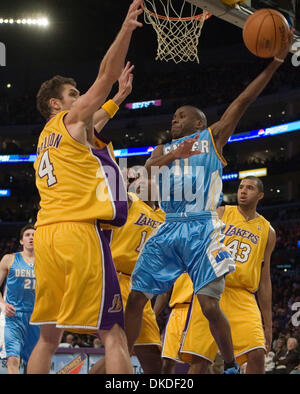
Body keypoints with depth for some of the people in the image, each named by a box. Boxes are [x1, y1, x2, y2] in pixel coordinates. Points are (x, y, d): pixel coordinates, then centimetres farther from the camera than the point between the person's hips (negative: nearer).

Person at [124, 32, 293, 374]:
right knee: (135, 298, -1)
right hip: (168, 229, 5)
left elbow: (243, 101, 0)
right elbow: (145, 170, 1)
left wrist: (275, 62, -9)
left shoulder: (212, 137, 11)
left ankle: (231, 368, 5)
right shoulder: (163, 150, 23)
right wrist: (172, 155, -19)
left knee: (209, 304, -11)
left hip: (202, 229, -5)